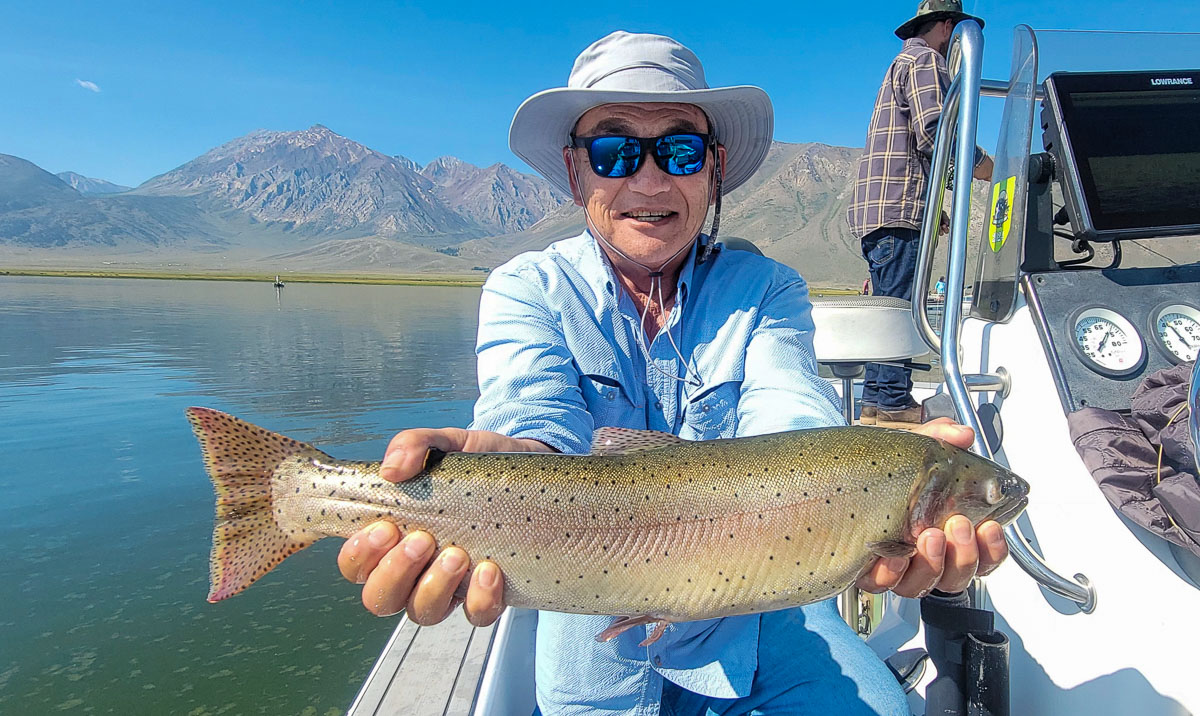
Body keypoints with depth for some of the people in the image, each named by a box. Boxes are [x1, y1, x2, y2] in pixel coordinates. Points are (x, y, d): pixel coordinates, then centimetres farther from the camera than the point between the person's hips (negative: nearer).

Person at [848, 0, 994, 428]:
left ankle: (876, 402, 13)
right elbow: (937, 136, -17)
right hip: (898, 212, -10)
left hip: (881, 211, 10)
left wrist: (932, 212, 29)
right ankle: (895, 408, -9)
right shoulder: (925, 61, -1)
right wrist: (1002, 174, -8)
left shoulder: (904, 63, 32)